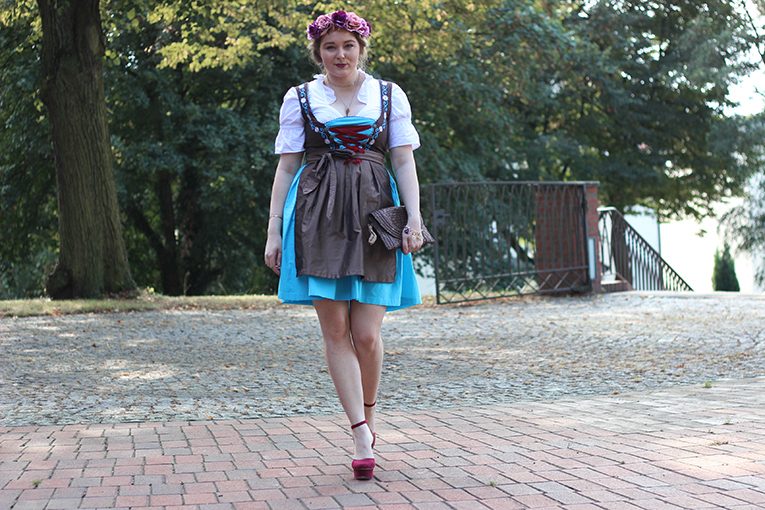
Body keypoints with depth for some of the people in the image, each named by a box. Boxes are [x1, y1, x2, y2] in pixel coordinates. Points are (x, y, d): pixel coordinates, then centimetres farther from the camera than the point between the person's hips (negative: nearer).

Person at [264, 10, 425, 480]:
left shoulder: (390, 96, 12)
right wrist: (274, 230, 4)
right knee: (336, 330, -6)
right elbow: (286, 168, 10)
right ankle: (362, 437, -4)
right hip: (319, 216, 0)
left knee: (367, 333, -6)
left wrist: (414, 217, -6)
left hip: (373, 216, 0)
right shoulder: (299, 99, 11)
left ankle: (368, 414, 20)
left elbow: (405, 161, 8)